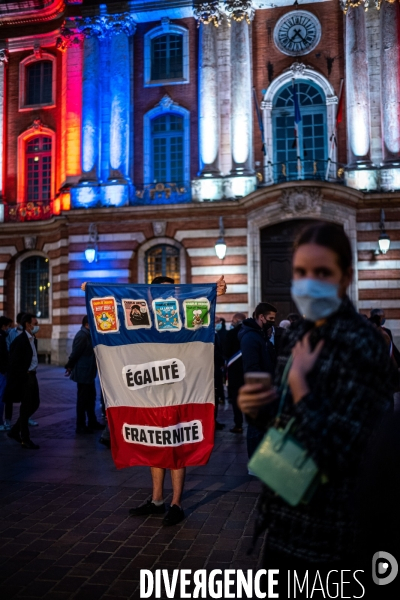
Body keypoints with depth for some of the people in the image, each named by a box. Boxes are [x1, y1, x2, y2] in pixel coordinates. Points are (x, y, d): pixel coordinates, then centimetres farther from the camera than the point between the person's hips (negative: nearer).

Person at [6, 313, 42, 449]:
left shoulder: (33, 339, 10)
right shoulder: (19, 341, -15)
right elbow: (13, 363, -17)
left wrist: (33, 372, 7)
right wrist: (18, 380, -18)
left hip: (32, 376, 9)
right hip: (24, 378, -9)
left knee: (35, 404, 15)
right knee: (26, 407, 1)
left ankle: (15, 431, 27)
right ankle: (25, 439, 14)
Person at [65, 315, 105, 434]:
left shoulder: (88, 335, 14)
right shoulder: (82, 336, -20)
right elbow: (75, 353, -20)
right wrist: (70, 367, -11)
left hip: (88, 373, 10)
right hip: (83, 373, -10)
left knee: (91, 398, 16)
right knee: (83, 400, -2)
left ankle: (92, 422, 27)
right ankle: (80, 426, 6)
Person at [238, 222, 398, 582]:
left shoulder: (361, 345, -21)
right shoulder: (302, 336, 3)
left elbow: (337, 456, -26)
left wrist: (297, 378, -22)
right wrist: (256, 409, -6)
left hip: (328, 530, -7)